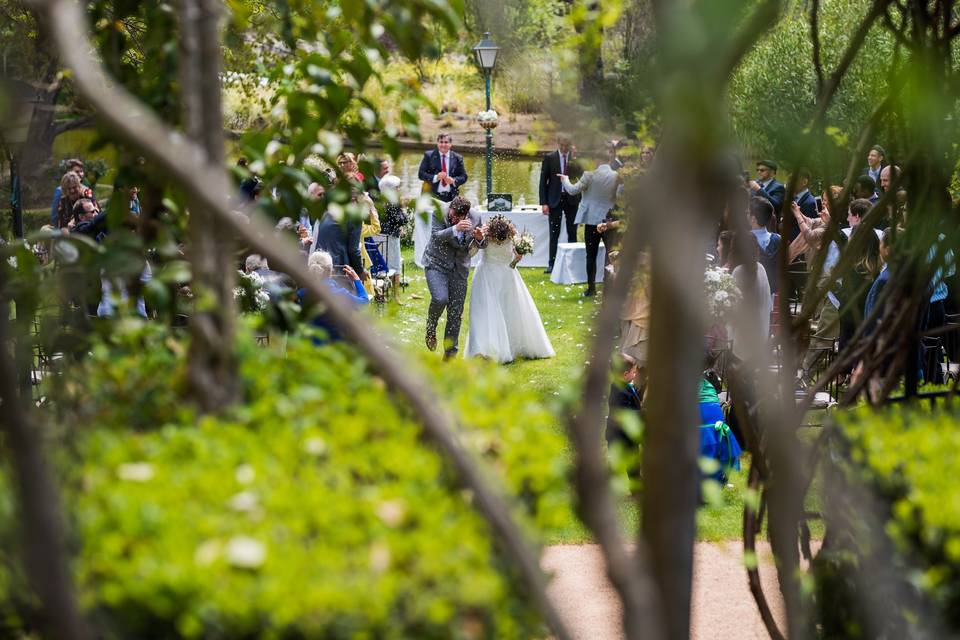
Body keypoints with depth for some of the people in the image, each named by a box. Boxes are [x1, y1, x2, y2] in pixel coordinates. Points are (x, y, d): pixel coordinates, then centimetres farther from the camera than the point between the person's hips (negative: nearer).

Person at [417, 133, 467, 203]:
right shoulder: (429, 155, 4)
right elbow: (421, 174, -1)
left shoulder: (457, 158, 8)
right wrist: (435, 177, -16)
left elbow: (463, 176, 8)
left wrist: (454, 180, -14)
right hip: (434, 196, -1)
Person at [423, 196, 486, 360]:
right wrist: (455, 229, -41)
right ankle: (431, 328, 4)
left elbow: (482, 245, 5)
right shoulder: (439, 214, -15)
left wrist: (480, 238, -20)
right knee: (440, 299, -27)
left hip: (459, 268, 3)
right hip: (437, 264, -3)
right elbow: (436, 237, -26)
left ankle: (450, 353, 14)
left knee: (456, 313, 3)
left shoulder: (475, 219, -7)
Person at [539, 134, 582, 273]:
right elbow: (543, 181, 0)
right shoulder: (549, 158, 0)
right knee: (554, 234, 1)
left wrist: (573, 160, -14)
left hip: (572, 199, 1)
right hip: (555, 199, -1)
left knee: (572, 234, 4)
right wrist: (543, 203, -7)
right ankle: (552, 264, 3)